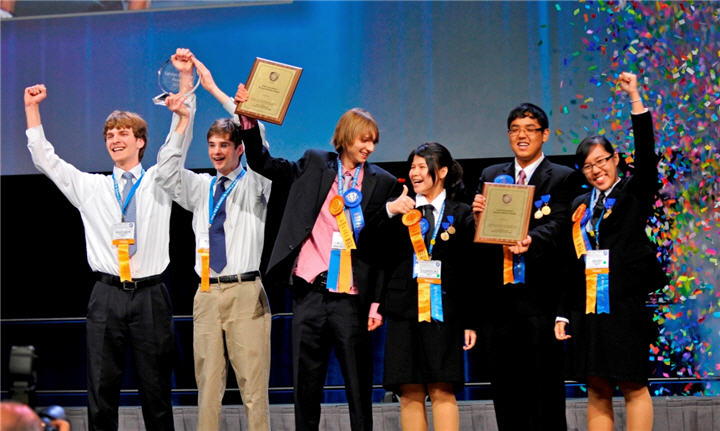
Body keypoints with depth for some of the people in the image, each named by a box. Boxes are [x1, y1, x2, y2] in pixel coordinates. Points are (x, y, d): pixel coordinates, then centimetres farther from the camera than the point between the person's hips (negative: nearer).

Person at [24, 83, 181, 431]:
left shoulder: (159, 181, 11)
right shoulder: (90, 187, 13)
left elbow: (178, 141, 1)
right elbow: (44, 158, 10)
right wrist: (32, 107, 4)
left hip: (150, 295, -1)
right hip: (107, 295, 1)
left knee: (156, 389, 2)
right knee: (101, 389, 0)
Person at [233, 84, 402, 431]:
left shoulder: (382, 183, 6)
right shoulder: (314, 165, 10)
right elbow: (261, 162, 13)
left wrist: (378, 301, 0)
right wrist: (249, 121, -2)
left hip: (351, 298, -1)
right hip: (309, 293, 1)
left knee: (358, 386, 2)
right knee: (306, 383, 6)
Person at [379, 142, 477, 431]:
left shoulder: (461, 215, 7)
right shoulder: (400, 210, 13)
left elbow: (471, 272, 5)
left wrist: (470, 322, -1)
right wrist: (388, 212, -11)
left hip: (444, 313, -2)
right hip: (404, 313, 2)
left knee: (443, 392, -7)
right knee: (410, 395, 0)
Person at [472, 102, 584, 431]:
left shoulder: (563, 178, 3)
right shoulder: (491, 176, 17)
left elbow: (557, 225, -12)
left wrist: (530, 240, -33)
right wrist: (477, 214, -12)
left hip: (539, 294, -4)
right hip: (499, 293, 5)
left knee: (544, 383, -5)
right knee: (503, 385, 7)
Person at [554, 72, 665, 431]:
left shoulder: (634, 192, 5)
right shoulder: (580, 206, 17)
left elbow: (646, 153, -12)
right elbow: (573, 263, 17)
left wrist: (635, 98, -18)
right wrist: (563, 314, 11)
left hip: (626, 305, -4)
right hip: (587, 308, 5)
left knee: (633, 385, -4)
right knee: (597, 391, 4)